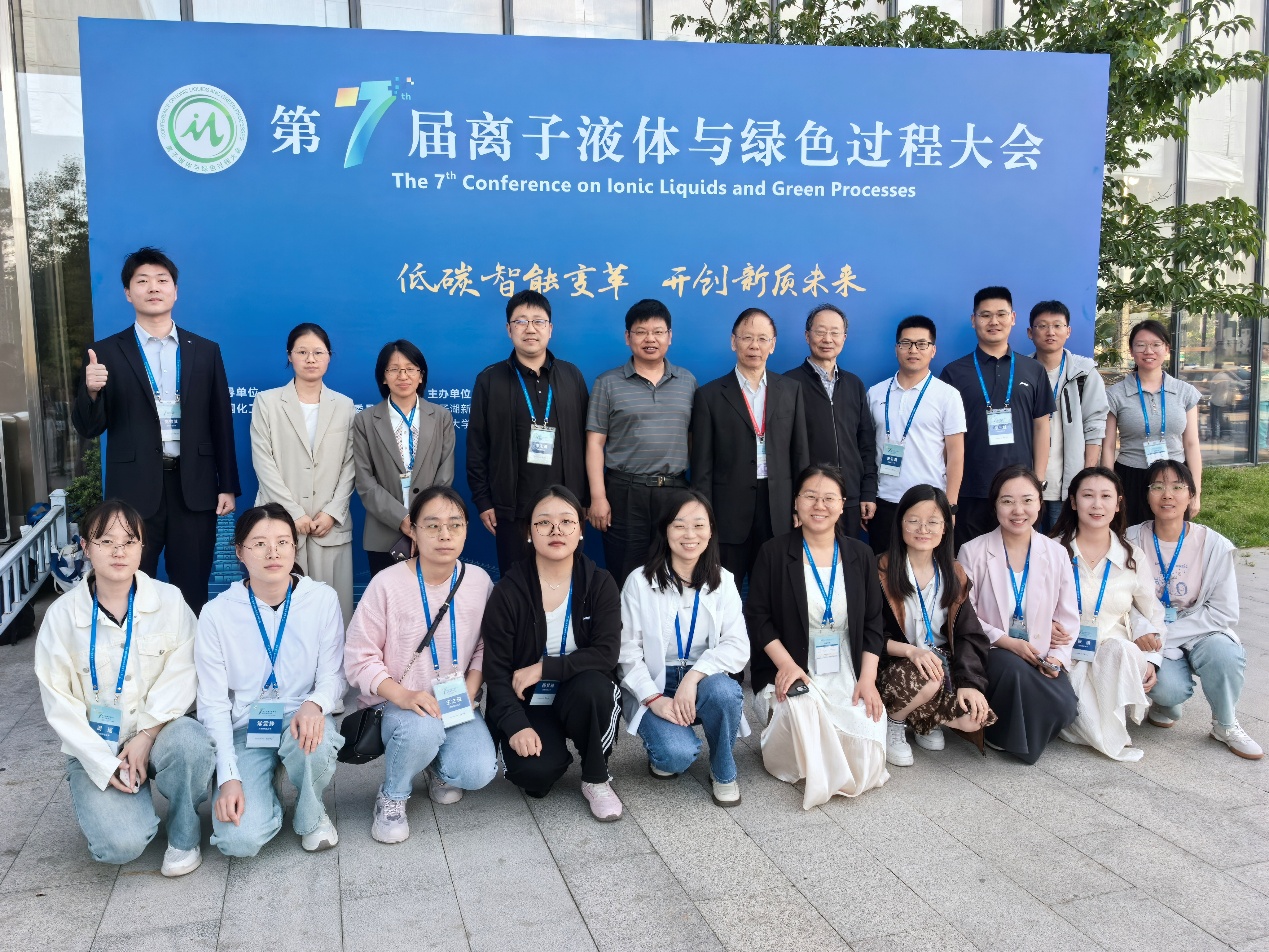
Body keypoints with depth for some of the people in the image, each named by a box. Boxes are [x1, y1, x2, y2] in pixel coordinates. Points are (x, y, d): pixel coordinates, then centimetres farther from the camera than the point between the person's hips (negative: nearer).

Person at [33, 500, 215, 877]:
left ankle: (183, 835, -6)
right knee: (121, 844, -22)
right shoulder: (62, 615, -5)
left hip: (157, 731, 0)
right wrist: (104, 764, -14)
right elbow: (59, 701, -5)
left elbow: (180, 675, -9)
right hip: (95, 747, 0)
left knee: (191, 742, -36)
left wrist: (146, 736, -21)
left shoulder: (169, 600, -5)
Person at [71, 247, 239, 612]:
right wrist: (91, 391, -20)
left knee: (192, 593, 9)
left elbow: (221, 423, 7)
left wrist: (228, 486, 4)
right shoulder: (106, 353, 3)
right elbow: (89, 428, 1)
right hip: (135, 490, -1)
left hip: (194, 488, 1)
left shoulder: (205, 351, 7)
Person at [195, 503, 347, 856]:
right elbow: (213, 704, -5)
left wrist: (314, 705, -28)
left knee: (314, 741, -37)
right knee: (240, 840, -22)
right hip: (244, 729, 0)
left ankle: (310, 815, -2)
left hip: (300, 719, 1)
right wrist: (229, 777, -13)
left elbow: (332, 674, -3)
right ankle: (266, 800, 17)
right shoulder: (217, 613, -9)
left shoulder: (323, 599, -7)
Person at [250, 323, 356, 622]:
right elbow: (263, 463, -2)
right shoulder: (267, 402, 5)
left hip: (331, 525, 1)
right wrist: (294, 514, -9)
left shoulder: (344, 405, 11)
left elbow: (349, 465, 7)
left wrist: (332, 512, -6)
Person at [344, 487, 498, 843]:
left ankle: (439, 767, 16)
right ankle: (391, 797, -3)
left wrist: (469, 690, -12)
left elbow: (484, 647, 5)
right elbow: (359, 656, -12)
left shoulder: (479, 581, -4)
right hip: (397, 704, -2)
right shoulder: (387, 583, -14)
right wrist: (402, 695, -25)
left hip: (456, 704, 3)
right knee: (422, 730, -37)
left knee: (477, 772, -23)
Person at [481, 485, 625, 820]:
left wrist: (543, 668, -23)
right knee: (534, 771, -29)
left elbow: (606, 654, -17)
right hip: (527, 704, -1)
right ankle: (551, 748, 9)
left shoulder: (600, 584, -6)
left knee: (592, 686, -34)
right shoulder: (508, 591, -9)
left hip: (580, 697, 2)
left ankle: (596, 780, -8)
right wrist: (516, 726, -23)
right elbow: (496, 670, -9)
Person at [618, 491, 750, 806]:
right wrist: (655, 699, -21)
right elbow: (627, 652, -8)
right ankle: (664, 748, 10)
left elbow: (738, 646, -9)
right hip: (652, 686, -2)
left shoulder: (722, 581, 2)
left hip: (703, 681, 3)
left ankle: (723, 771, -4)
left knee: (725, 692, -33)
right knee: (678, 754, -30)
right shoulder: (640, 582, -5)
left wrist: (694, 676, -24)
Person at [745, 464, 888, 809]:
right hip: (789, 672, -2)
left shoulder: (860, 555, 8)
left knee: (867, 756, -19)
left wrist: (867, 679, -5)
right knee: (801, 708, -35)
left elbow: (873, 624, 8)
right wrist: (786, 664, -17)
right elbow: (757, 617, -3)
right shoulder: (774, 553, 0)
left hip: (847, 676, 2)